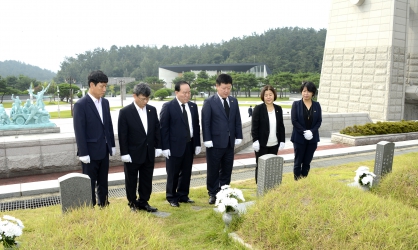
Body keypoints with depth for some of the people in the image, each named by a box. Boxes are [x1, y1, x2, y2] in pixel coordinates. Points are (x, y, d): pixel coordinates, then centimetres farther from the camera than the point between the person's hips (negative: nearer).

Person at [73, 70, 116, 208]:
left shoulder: (105, 102, 7)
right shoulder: (81, 104, -13)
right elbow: (79, 131, -15)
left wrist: (112, 145, 11)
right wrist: (83, 153, -17)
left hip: (104, 150, 6)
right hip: (90, 151, -6)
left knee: (103, 183, 15)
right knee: (89, 185, 7)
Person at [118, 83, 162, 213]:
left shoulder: (152, 110, 3)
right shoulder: (125, 112, -11)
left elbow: (157, 129, 8)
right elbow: (122, 135, -11)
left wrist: (158, 147, 5)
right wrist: (124, 153, -13)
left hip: (149, 153, 4)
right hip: (133, 154, -4)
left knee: (147, 180, 12)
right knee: (131, 181, 11)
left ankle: (144, 202, 27)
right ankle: (132, 204, 26)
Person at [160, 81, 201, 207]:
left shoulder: (193, 106, 8)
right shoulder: (168, 106, -8)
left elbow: (196, 126, 11)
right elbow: (163, 128, -9)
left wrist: (197, 144, 6)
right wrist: (165, 147, -13)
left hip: (189, 145, 5)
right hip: (175, 146, -5)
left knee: (186, 173, 13)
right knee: (173, 174, 6)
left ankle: (183, 195, 28)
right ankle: (172, 198, 21)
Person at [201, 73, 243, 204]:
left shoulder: (234, 101, 8)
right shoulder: (209, 102, -7)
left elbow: (237, 121, 10)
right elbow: (205, 123, -10)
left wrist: (238, 137, 3)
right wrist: (207, 140, -14)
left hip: (230, 142, 5)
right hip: (215, 142, -4)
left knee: (227, 170, 12)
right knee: (213, 171, 6)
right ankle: (213, 194, 20)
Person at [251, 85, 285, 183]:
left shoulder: (278, 109, 7)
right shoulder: (258, 108, -6)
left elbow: (281, 126, 10)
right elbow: (254, 126, -9)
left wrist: (282, 141, 6)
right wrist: (255, 141, -15)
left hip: (274, 144, 4)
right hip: (262, 144, -4)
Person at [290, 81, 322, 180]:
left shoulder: (317, 105, 6)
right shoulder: (296, 104, -2)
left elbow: (319, 121, 2)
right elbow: (294, 121, -8)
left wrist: (312, 131, -13)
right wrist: (304, 132, -16)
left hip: (312, 138, 3)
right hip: (299, 138, -2)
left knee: (307, 162, 8)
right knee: (298, 161, 4)